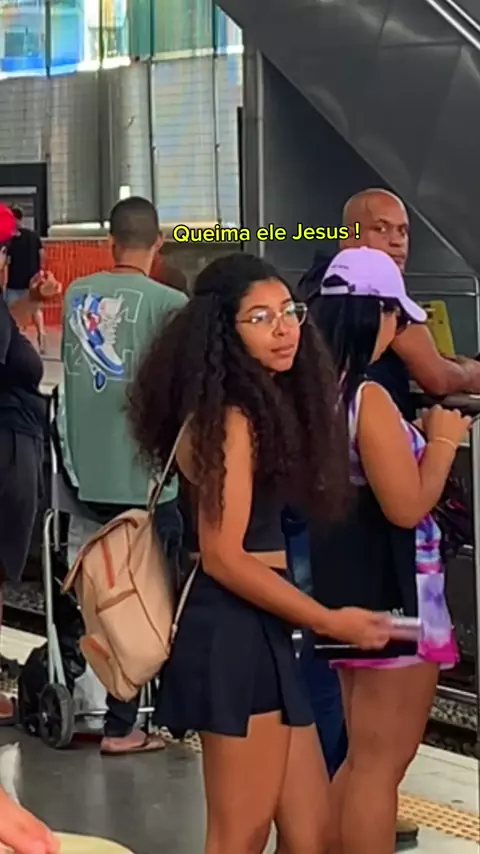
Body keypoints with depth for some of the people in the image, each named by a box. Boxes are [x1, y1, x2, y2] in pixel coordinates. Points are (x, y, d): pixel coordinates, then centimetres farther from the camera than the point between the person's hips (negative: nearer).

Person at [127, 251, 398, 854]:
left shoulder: (268, 407, 15)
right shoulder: (229, 419, -14)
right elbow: (223, 556, -18)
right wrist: (330, 621, -11)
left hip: (264, 633, 9)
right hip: (234, 634, -9)